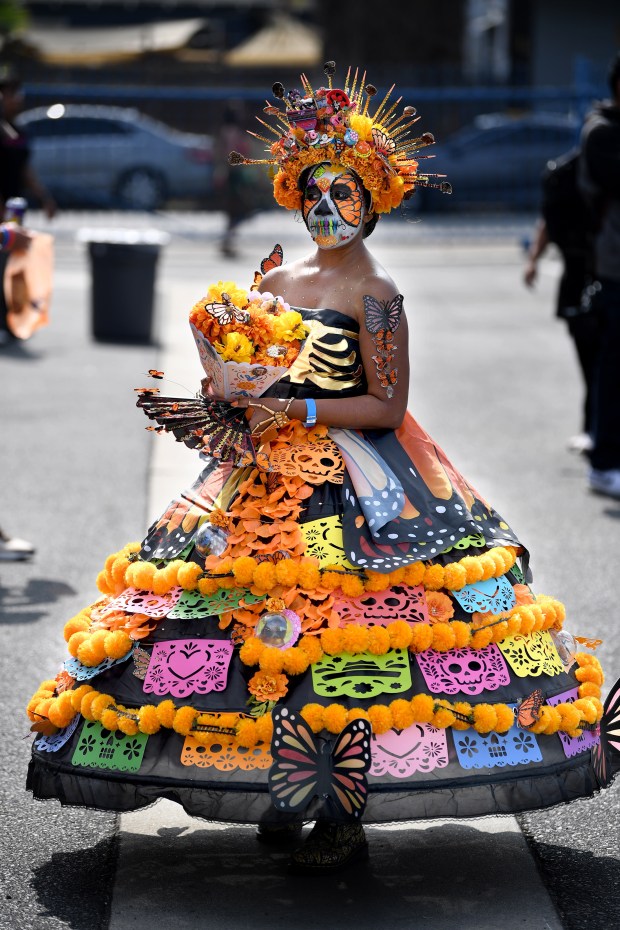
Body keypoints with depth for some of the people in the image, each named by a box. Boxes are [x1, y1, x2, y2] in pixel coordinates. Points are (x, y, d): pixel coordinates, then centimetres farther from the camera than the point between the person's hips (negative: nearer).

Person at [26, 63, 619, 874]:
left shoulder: (376, 292, -7)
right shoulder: (278, 278, 13)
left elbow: (386, 406, -12)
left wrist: (295, 411, -16)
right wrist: (217, 409, 3)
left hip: (357, 485, -7)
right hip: (273, 475, 7)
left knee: (334, 632, -10)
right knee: (270, 628, 3)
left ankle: (347, 819, -2)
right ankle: (287, 800, 14)